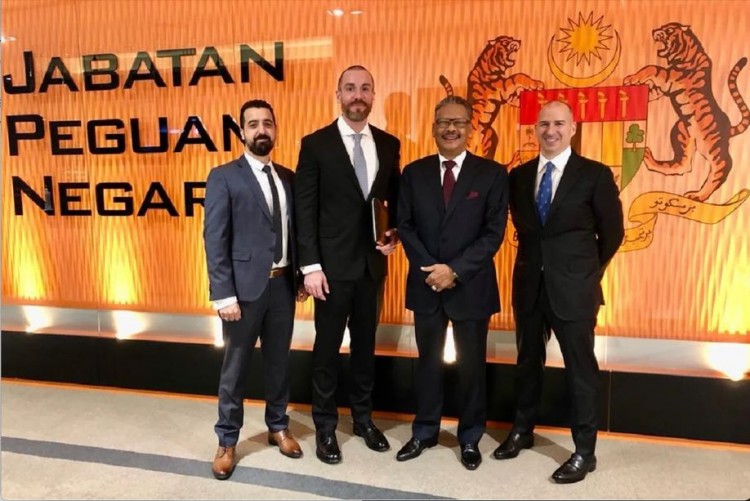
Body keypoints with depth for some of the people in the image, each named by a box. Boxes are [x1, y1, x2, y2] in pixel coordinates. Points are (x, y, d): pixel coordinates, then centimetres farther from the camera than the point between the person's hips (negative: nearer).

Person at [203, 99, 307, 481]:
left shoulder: (288, 177, 10)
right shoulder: (223, 177, -6)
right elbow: (215, 240, -11)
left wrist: (300, 278, 8)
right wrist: (224, 295, -16)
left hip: (282, 284, 5)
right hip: (246, 286, -4)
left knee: (278, 361, 17)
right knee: (235, 367, 8)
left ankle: (278, 427, 35)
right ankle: (227, 441, 25)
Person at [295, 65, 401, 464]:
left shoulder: (388, 144, 6)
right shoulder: (315, 144, -6)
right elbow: (305, 210, -9)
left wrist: (394, 233, -3)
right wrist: (310, 265, -14)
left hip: (372, 263, 4)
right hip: (333, 264, -4)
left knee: (366, 344, 16)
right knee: (327, 347, 7)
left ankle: (363, 418, 33)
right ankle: (325, 426, 25)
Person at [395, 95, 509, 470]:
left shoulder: (492, 173, -2)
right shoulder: (414, 172, 5)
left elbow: (494, 232, -8)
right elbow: (405, 226, 1)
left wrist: (455, 269, -16)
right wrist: (430, 269, -11)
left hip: (472, 285, -2)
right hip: (426, 283, 2)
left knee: (471, 364, 10)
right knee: (428, 361, 14)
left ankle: (470, 438, 28)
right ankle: (425, 432, 31)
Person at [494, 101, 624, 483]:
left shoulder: (595, 175, -6)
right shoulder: (519, 176, 6)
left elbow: (612, 233, 1)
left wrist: (587, 272, 6)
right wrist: (535, 258, 10)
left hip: (573, 287, -4)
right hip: (529, 283, 4)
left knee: (580, 368, 5)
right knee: (528, 361, 16)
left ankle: (584, 452, 19)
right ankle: (522, 430, 35)